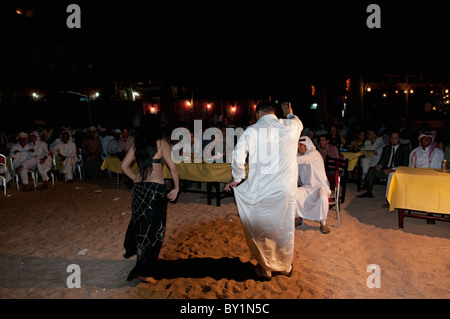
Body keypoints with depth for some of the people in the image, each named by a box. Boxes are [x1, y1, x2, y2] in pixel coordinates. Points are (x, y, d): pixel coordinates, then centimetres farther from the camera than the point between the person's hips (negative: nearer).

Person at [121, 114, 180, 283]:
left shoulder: (136, 145, 7)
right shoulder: (161, 144, -7)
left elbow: (124, 165, 10)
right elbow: (173, 167, -12)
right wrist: (176, 188, -4)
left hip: (138, 188, 6)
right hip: (156, 188, -6)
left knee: (138, 219, 27)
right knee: (153, 227, 2)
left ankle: (130, 249, 49)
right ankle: (143, 270, 5)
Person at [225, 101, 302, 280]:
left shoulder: (251, 131, -9)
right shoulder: (291, 127, -1)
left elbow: (238, 158, -15)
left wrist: (237, 179, 3)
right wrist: (289, 114, 46)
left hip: (259, 191, -2)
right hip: (286, 190, 3)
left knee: (261, 231, 16)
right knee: (285, 229, 19)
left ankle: (265, 269, 32)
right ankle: (285, 267, 39)